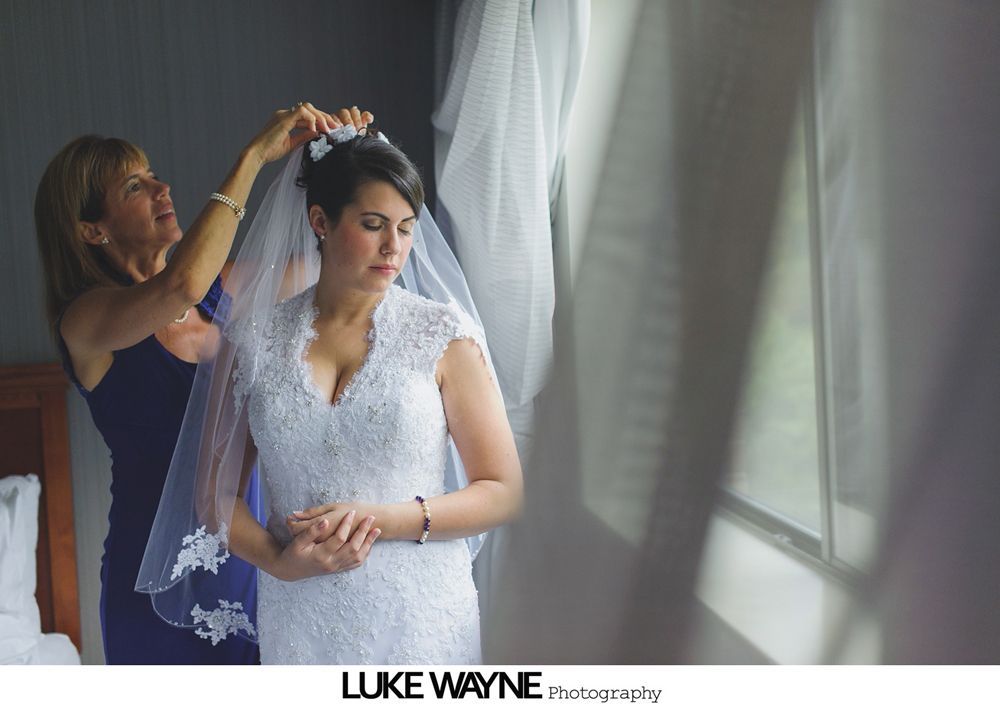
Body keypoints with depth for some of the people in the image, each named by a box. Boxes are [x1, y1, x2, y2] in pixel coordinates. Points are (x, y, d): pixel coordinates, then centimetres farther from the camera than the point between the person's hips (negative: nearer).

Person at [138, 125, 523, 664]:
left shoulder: (443, 334, -5)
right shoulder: (254, 337, 0)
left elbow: (502, 492, -5)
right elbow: (215, 489, 5)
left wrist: (381, 518, -17)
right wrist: (277, 560, -13)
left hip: (417, 617, -1)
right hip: (298, 622, 1)